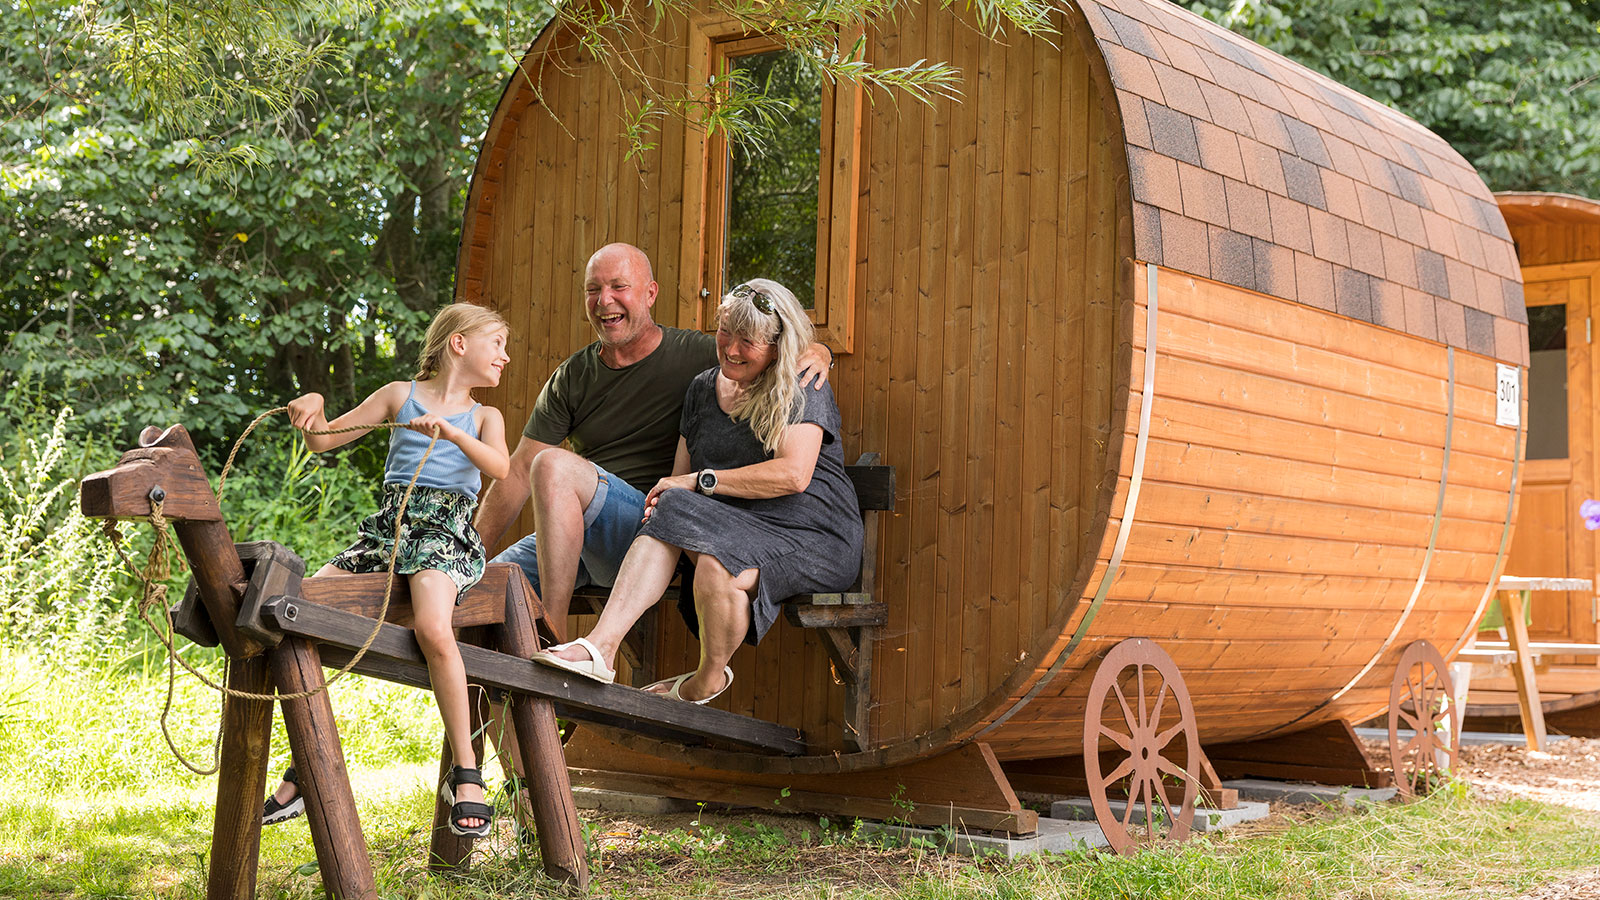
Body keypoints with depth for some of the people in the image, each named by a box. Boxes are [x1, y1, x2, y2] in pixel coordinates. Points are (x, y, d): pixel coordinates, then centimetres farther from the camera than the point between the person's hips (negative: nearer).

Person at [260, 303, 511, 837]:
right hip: (390, 526, 3)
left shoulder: (483, 417, 17)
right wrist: (312, 410, -5)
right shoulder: (400, 395, 18)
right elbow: (324, 441, 16)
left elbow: (499, 467, -5)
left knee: (432, 628, -33)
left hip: (446, 532, -3)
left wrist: (453, 433, -20)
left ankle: (465, 772, -23)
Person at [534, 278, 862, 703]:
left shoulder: (803, 390, -5)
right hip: (739, 528, 6)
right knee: (671, 508, -25)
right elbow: (682, 474, 18)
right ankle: (601, 644, -36)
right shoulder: (703, 388, 16)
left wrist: (701, 481, -14)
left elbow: (793, 474, -18)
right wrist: (667, 497, -8)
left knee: (718, 569, -35)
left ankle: (708, 678, -6)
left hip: (816, 540, -6)